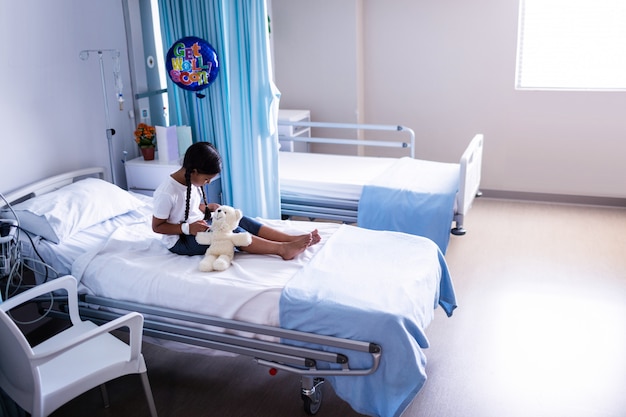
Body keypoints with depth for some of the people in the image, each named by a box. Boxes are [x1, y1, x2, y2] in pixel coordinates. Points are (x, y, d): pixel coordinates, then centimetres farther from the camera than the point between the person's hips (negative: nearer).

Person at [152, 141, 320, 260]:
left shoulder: (191, 181, -1)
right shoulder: (166, 193, -25)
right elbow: (157, 226, -17)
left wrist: (207, 208, -7)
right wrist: (187, 228, -27)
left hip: (197, 226, 8)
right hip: (180, 240, -8)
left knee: (239, 220, -15)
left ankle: (293, 238, -25)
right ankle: (283, 249, -37)